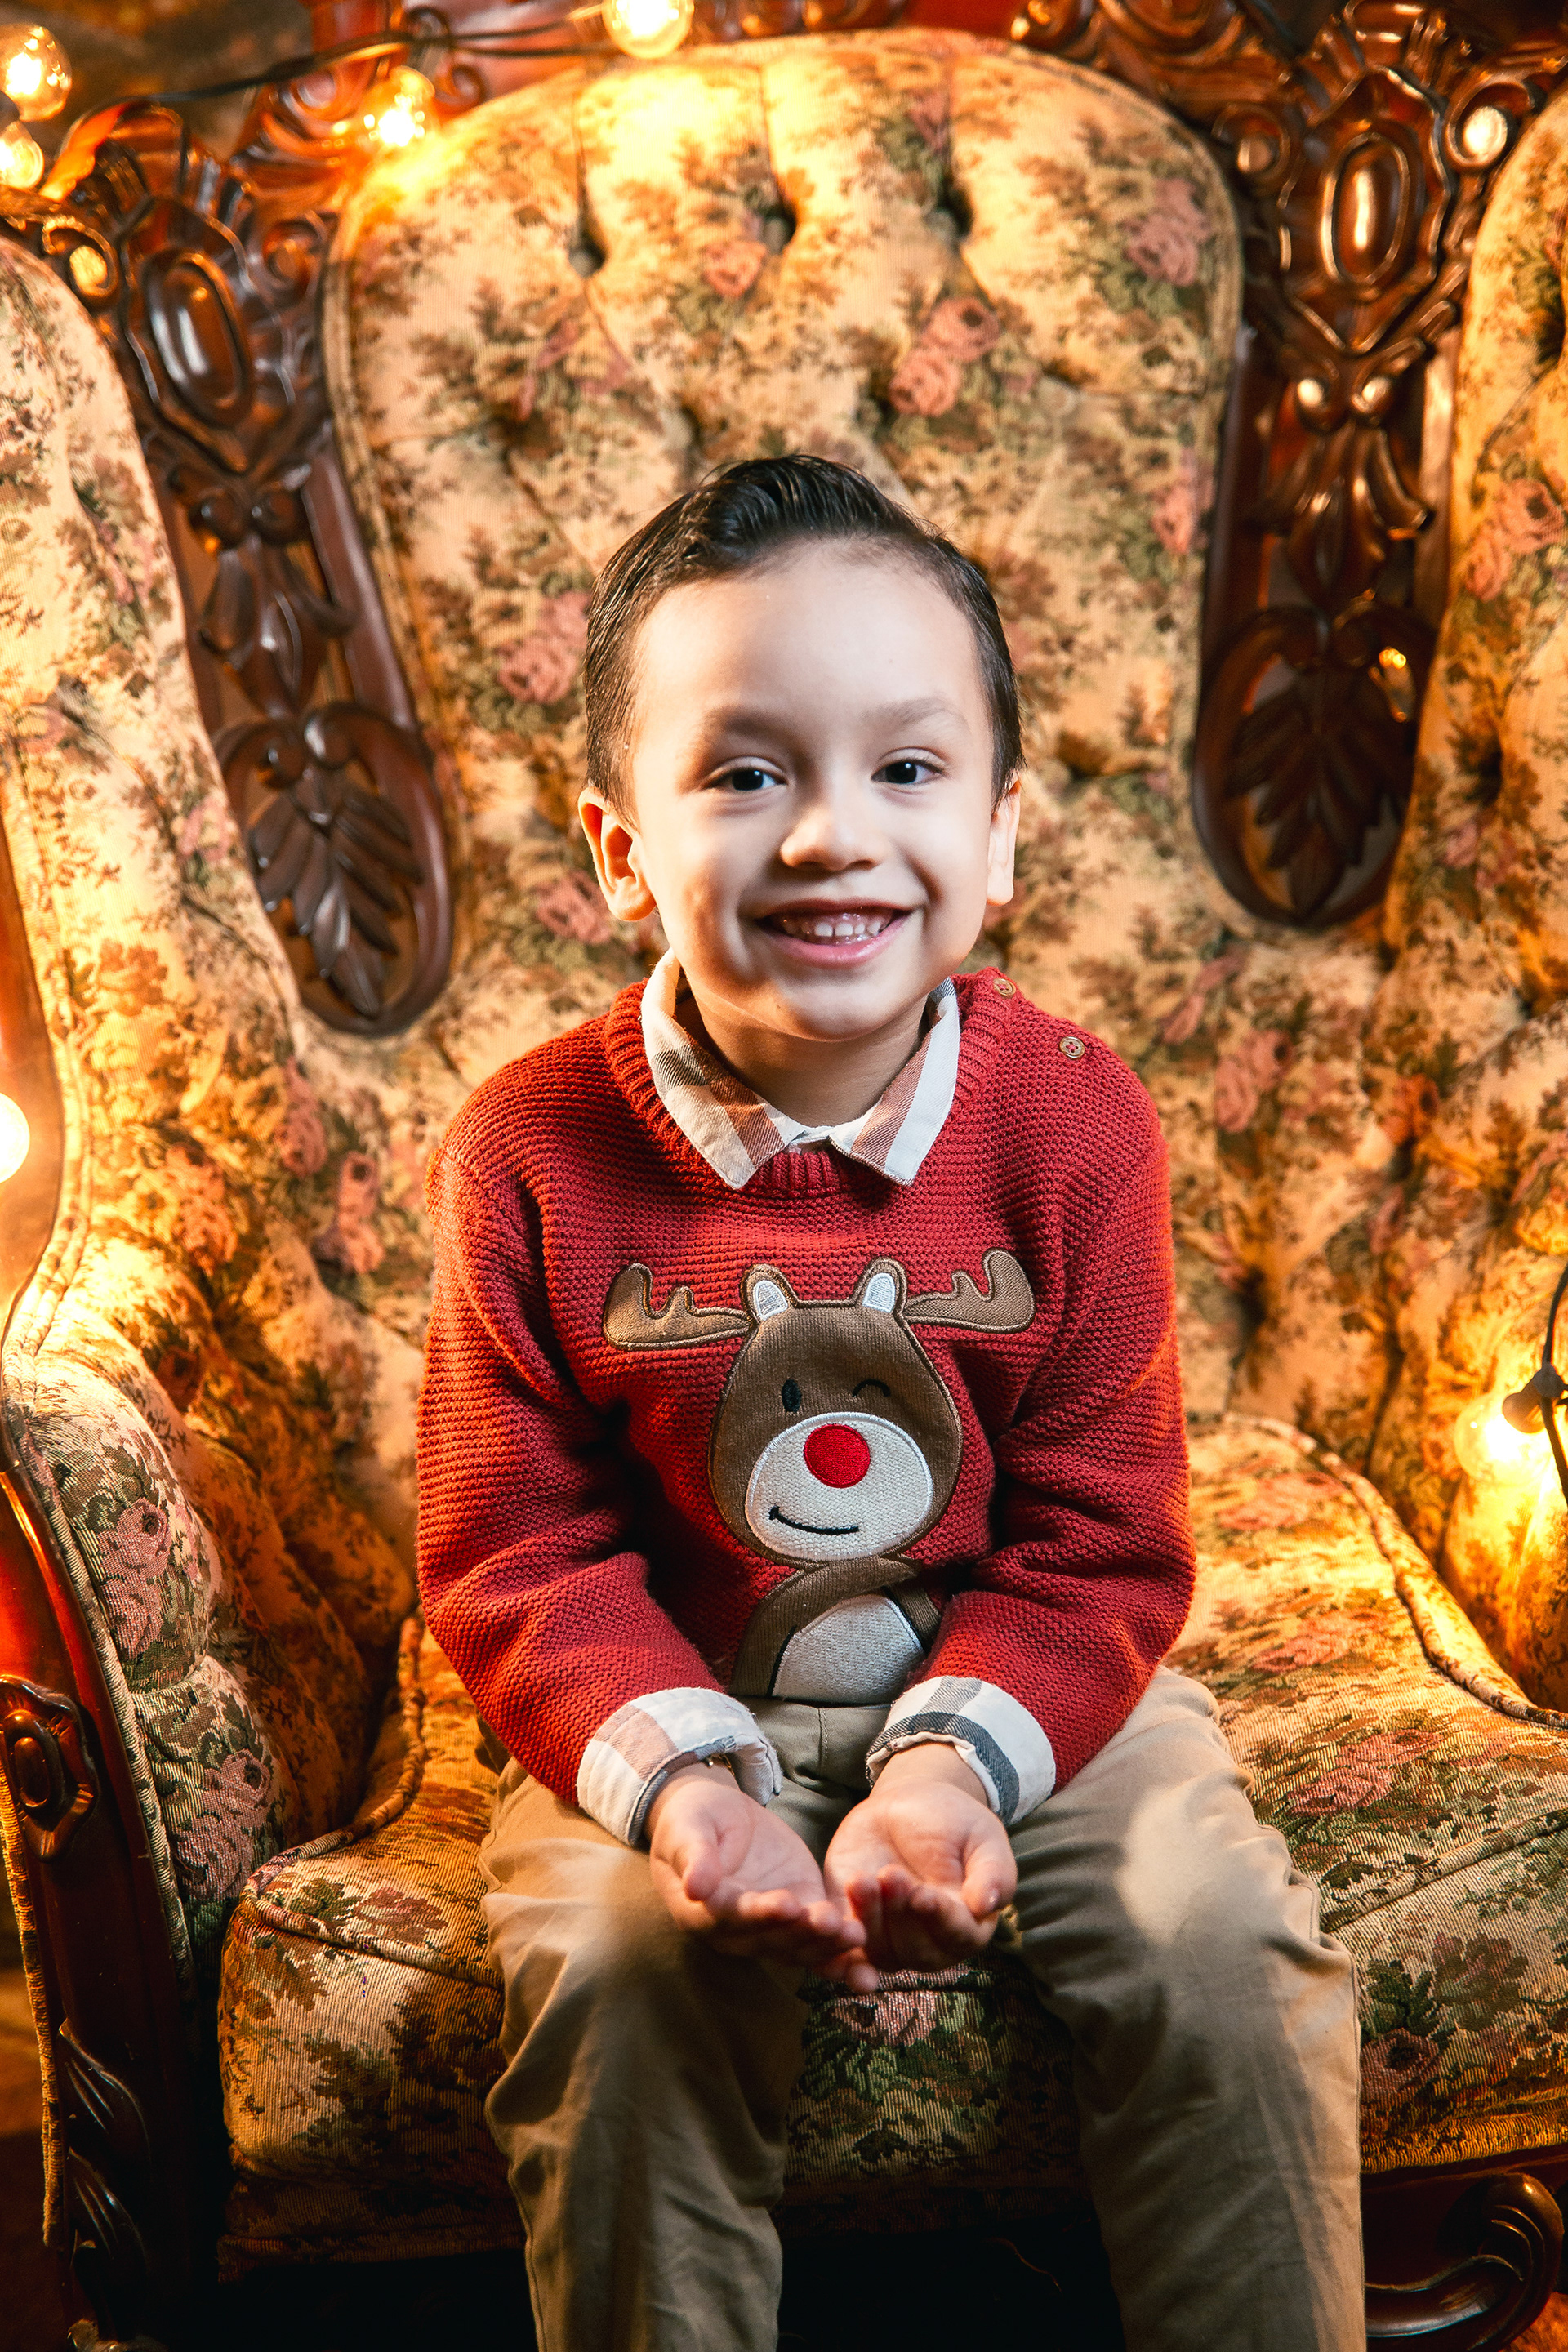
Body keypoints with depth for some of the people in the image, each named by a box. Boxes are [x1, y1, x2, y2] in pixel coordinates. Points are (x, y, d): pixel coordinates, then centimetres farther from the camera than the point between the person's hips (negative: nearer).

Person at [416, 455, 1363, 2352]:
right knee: (614, 1980, -24)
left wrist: (954, 1765, -24)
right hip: (670, 1705, 0)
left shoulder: (1070, 1124, -11)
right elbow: (519, 1557, -8)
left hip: (1015, 1688, 1)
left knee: (1229, 1964, -16)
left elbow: (1099, 1542, -7)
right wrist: (677, 1780, -25)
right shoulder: (532, 1156, -14)